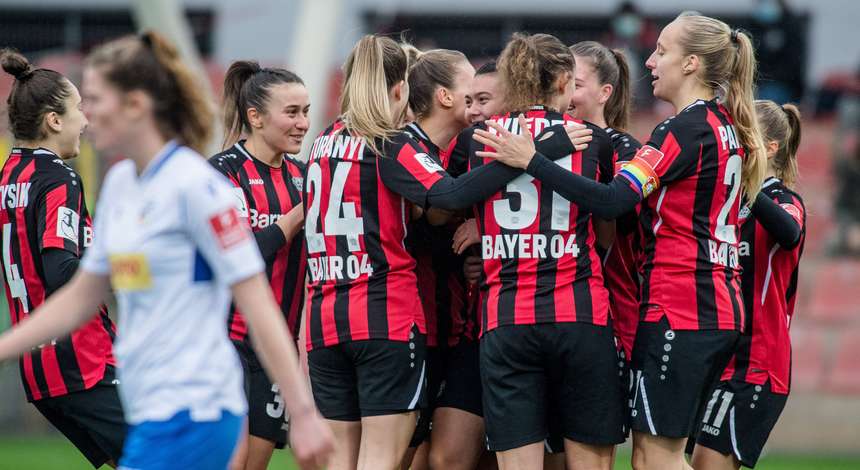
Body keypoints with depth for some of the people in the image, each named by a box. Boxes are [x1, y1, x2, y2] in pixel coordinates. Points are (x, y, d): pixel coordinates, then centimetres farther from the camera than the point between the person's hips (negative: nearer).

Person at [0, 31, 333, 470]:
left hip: (190, 415, -8)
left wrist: (303, 413, -18)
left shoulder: (194, 184, -13)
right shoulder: (120, 183, 12)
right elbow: (79, 298, 21)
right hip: (150, 414, 8)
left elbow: (258, 305, -15)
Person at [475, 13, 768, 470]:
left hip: (678, 312, -9)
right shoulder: (726, 126, 14)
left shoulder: (685, 129, -14)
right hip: (721, 312, 9)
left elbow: (612, 201, -23)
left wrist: (532, 161, -21)